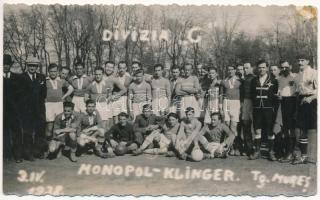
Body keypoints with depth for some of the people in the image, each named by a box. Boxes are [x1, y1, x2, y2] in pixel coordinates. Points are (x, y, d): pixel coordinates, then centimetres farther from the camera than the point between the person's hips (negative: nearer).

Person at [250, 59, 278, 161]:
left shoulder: (273, 81, 3)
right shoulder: (254, 80, 11)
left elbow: (276, 95, 2)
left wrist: (272, 105, -5)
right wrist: (255, 102, 3)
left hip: (268, 108, -2)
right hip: (257, 109, 2)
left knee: (270, 131, 1)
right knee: (257, 130, 3)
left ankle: (271, 152, 10)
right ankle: (257, 151, 9)